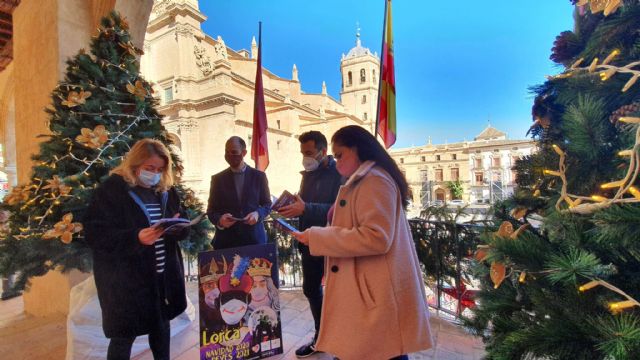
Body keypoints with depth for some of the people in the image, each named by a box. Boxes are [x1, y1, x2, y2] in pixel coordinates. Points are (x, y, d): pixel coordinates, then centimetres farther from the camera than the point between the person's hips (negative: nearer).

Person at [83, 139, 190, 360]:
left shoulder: (166, 190, 7)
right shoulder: (112, 189, -9)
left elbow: (181, 229, 12)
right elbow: (95, 233, -15)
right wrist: (135, 238, -29)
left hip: (164, 273, 6)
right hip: (126, 277, -5)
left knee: (162, 324, 20)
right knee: (124, 334, 7)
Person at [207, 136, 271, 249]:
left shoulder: (259, 176, 4)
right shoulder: (218, 179, 5)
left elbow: (267, 204, 8)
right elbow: (211, 210, 6)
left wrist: (258, 214, -13)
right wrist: (219, 220, -16)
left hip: (254, 237, 0)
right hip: (226, 239, 0)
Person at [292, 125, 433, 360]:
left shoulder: (374, 180, -15)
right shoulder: (363, 182, 18)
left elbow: (376, 238, -25)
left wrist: (318, 238, -18)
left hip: (376, 295, -10)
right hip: (367, 292, 10)